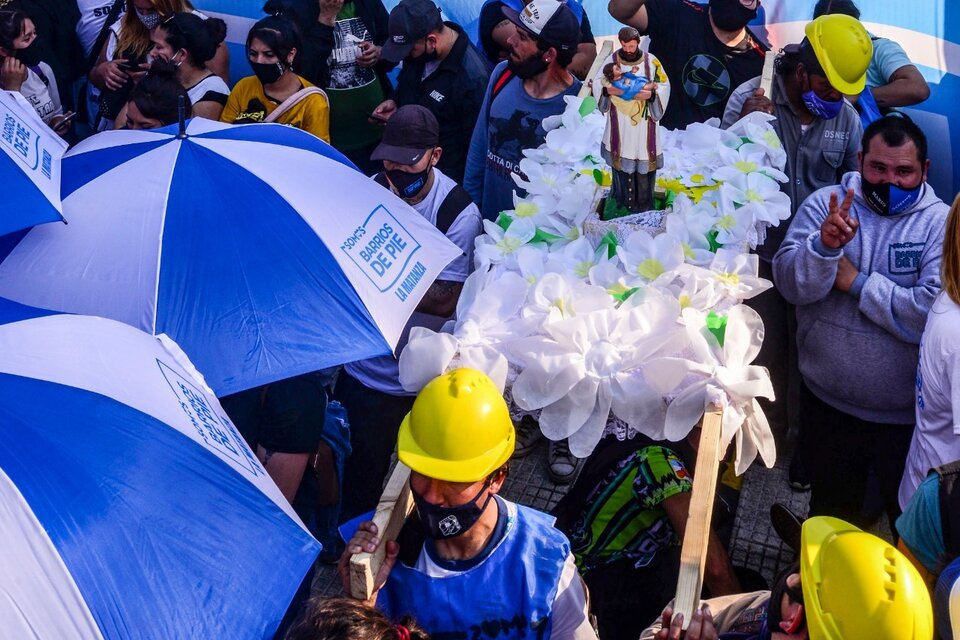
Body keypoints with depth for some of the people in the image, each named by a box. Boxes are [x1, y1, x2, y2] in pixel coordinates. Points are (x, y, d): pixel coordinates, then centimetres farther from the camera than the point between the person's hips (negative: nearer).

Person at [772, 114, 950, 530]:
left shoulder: (939, 223, -11)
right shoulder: (826, 203, -5)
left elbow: (935, 312, -25)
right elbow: (790, 285, -14)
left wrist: (857, 283, -19)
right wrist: (824, 245, -31)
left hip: (907, 415, -2)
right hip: (827, 402, 2)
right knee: (830, 512, 25)